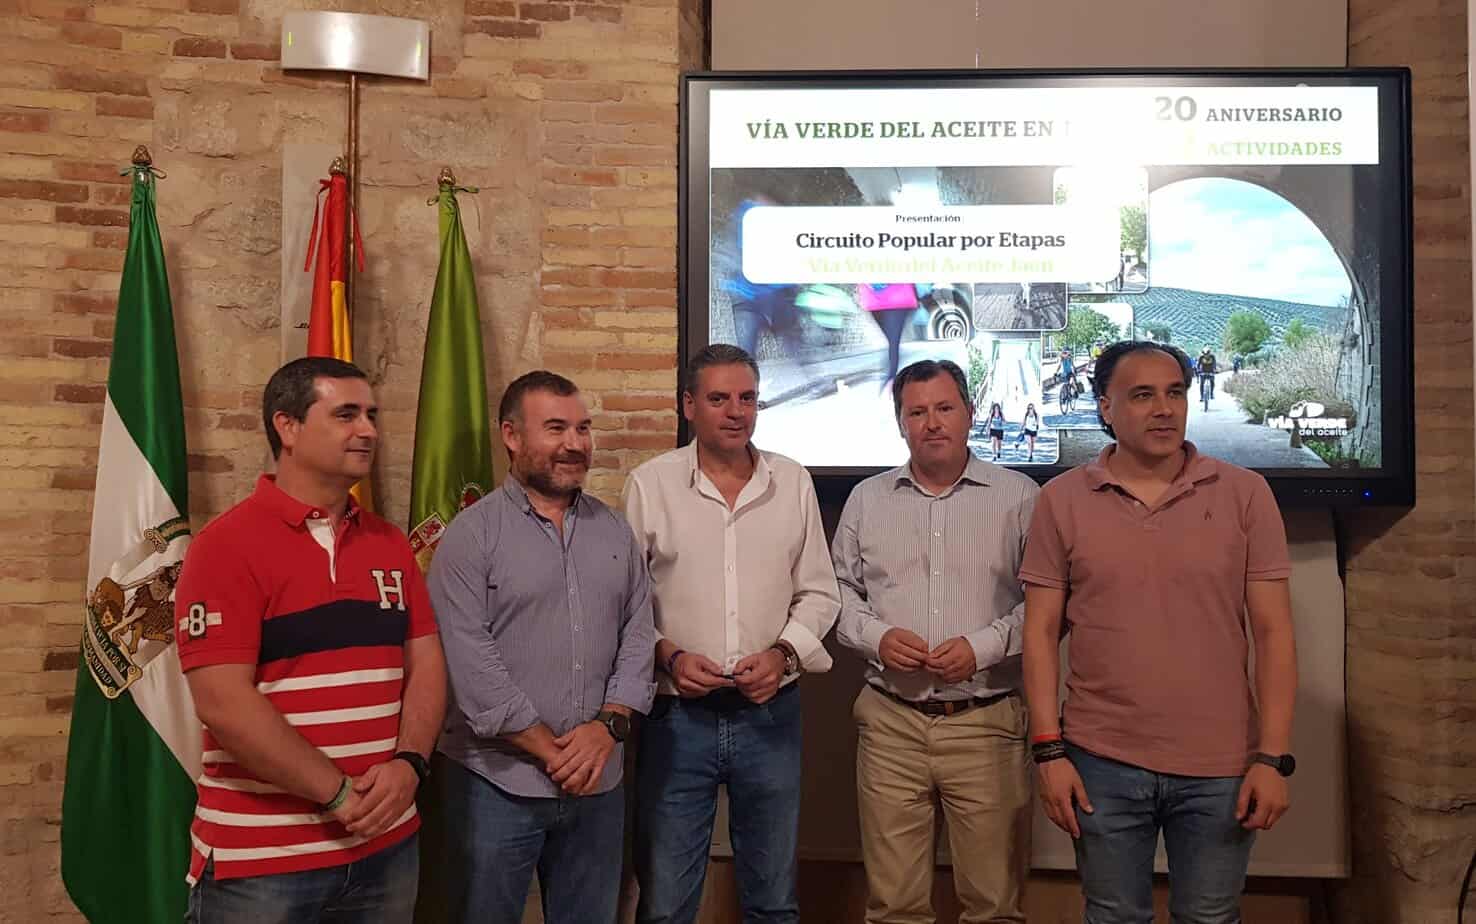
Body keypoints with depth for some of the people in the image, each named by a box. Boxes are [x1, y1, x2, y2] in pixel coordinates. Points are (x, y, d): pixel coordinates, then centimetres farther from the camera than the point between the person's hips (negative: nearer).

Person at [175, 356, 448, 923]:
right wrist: (340, 793, -14)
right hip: (260, 860, -5)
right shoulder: (228, 545, -10)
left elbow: (426, 665, 7)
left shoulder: (390, 544, 8)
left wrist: (408, 764, -10)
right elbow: (223, 704, -16)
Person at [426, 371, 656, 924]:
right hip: (497, 782, -4)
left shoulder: (615, 531, 9)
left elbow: (638, 636, 6)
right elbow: (469, 661, -14)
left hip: (597, 780, 4)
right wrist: (549, 749, -14)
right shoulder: (472, 534, -7)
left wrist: (608, 726, -9)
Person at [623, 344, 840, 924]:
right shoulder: (649, 484, -4)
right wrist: (667, 656, -14)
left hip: (771, 713, 2)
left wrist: (783, 653, -8)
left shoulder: (793, 482, 3)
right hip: (675, 715, -2)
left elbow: (819, 593, 7)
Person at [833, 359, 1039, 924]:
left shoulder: (1019, 496, 1)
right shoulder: (866, 499, 9)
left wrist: (983, 646, -13)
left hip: (987, 723, -2)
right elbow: (840, 590, 12)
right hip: (891, 722, 2)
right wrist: (876, 637, -6)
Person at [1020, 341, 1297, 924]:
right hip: (1101, 763, 0)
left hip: (1221, 767, 0)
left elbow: (1273, 632, -1)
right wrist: (1048, 750, -6)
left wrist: (1273, 757, -6)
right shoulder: (1062, 500, -2)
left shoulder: (1244, 494, -1)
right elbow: (1041, 632, -1)